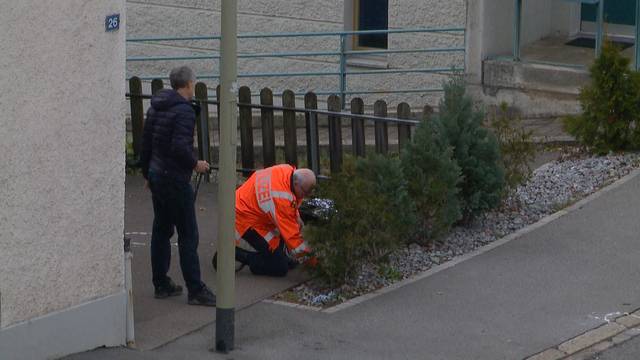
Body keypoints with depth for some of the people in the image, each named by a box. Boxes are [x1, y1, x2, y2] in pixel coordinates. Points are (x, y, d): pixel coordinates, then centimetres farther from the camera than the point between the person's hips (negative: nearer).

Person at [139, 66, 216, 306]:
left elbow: (145, 143, 17)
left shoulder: (155, 107, 11)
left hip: (156, 176, 9)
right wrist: (195, 164, -10)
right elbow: (180, 147, -26)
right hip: (175, 178, -9)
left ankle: (161, 285, 20)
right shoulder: (184, 111, -17)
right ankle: (195, 290, -4)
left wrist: (147, 173, 26)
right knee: (188, 234, -5)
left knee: (161, 231, 15)